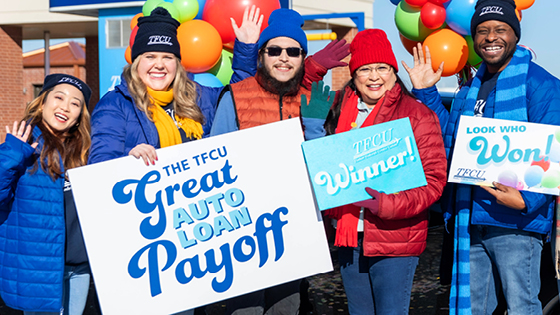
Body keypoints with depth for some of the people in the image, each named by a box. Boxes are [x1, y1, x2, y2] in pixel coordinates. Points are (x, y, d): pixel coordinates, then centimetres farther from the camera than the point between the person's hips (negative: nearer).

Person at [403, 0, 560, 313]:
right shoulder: (470, 89, 16)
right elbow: (448, 140, 19)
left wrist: (526, 199, -27)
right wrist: (426, 92, 13)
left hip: (515, 221, -7)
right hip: (470, 219, 7)